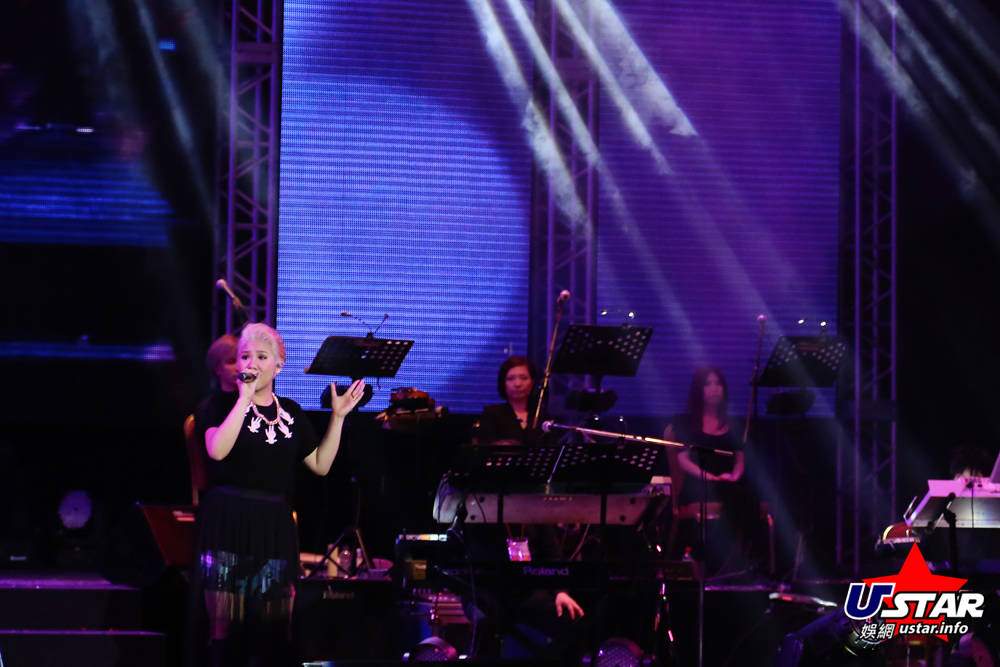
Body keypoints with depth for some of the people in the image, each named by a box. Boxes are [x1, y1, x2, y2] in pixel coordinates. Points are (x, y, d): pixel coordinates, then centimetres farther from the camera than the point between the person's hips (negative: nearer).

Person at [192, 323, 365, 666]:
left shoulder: (291, 413, 13)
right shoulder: (221, 404, 0)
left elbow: (321, 465, 15)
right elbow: (217, 450, -20)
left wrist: (338, 417, 8)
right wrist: (245, 396, -18)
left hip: (275, 529, 4)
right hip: (228, 527, -4)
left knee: (274, 631, 5)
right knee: (228, 628, -5)